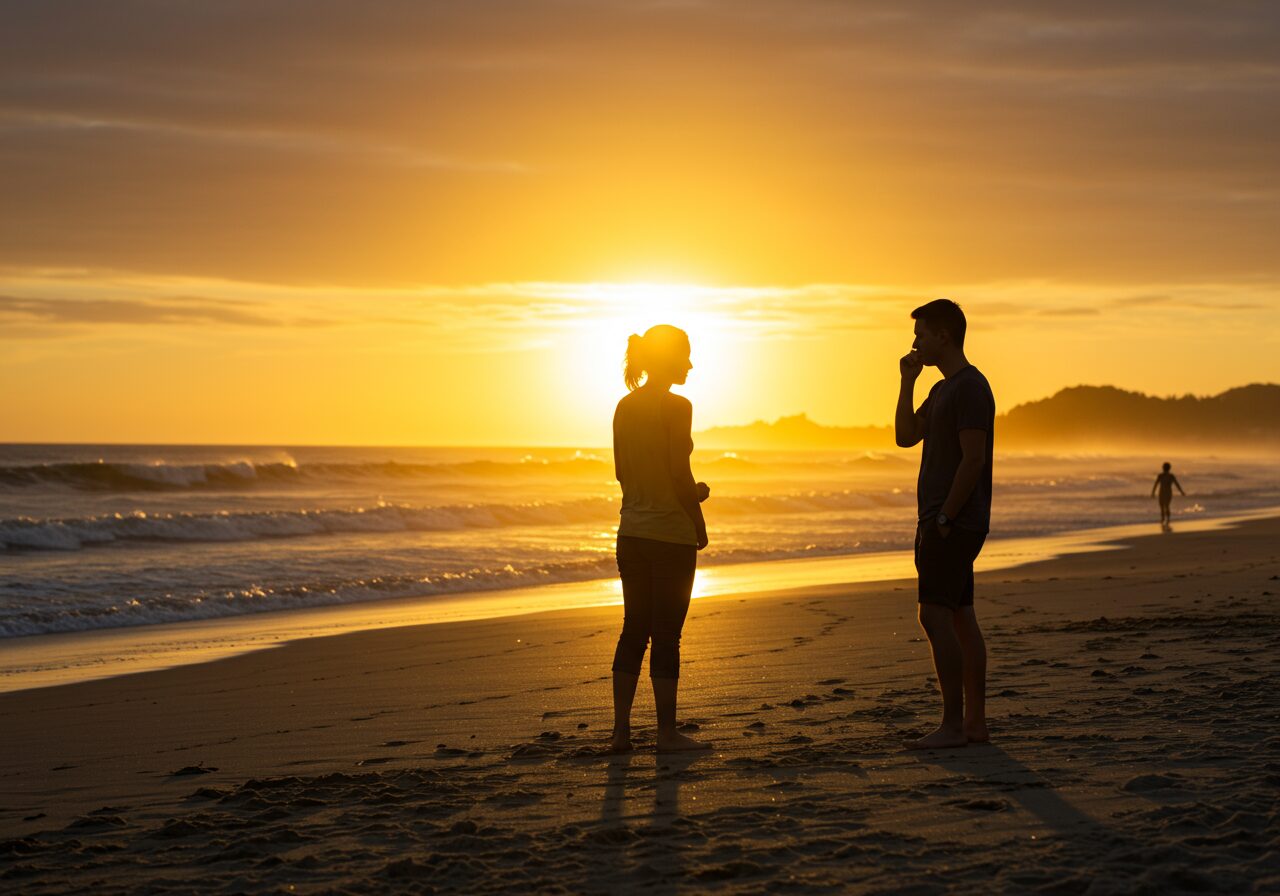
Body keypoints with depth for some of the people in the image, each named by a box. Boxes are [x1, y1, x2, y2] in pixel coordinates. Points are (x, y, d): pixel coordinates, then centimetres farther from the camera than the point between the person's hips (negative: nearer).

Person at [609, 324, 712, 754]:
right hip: (671, 532, -7)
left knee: (634, 630, 11)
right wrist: (699, 527, -3)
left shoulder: (625, 407, 8)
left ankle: (621, 729, 10)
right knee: (666, 635, 0)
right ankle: (667, 732, 7)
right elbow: (681, 476, -16)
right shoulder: (676, 407, -13)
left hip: (631, 531, 7)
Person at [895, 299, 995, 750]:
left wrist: (944, 517, -20)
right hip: (944, 521, 10)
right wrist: (908, 381, 11)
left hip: (954, 521, -10)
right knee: (960, 618, 9)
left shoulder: (970, 387, -14)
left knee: (935, 616, -12)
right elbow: (905, 437, 20)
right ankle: (975, 722, 11)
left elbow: (973, 459, -20)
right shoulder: (943, 389, 18)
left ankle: (953, 725, -12)